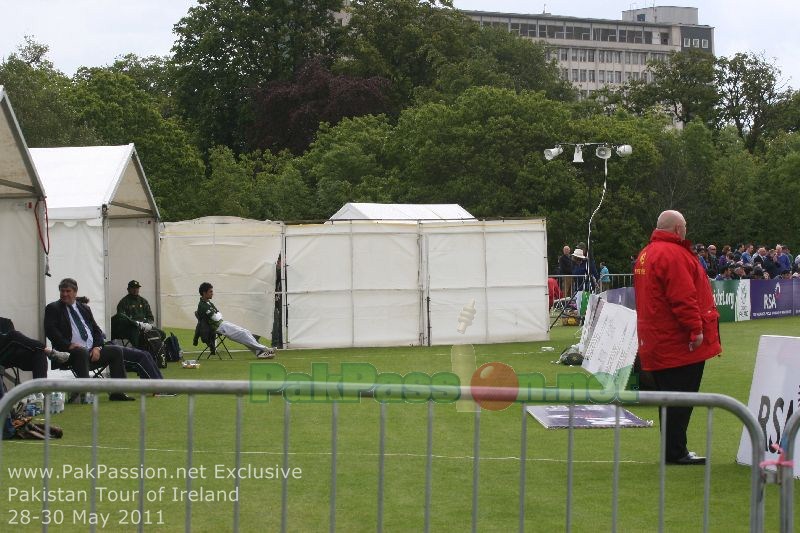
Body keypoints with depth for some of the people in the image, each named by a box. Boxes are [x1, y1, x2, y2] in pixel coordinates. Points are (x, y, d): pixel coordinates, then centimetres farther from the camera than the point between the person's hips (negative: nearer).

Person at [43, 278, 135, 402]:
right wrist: (68, 345, -20)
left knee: (116, 352, -10)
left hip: (92, 351, 6)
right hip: (70, 353, -6)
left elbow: (96, 330, 19)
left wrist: (97, 347, -2)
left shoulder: (84, 308, 23)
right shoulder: (53, 308, 7)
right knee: (82, 352, -37)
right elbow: (50, 330, -8)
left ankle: (117, 392, -13)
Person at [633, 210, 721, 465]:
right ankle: (675, 451, -4)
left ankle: (674, 450, 18)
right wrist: (696, 328, -20)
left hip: (657, 343, 10)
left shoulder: (645, 255, 17)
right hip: (680, 340, -10)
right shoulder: (673, 254, -16)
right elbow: (683, 297, -23)